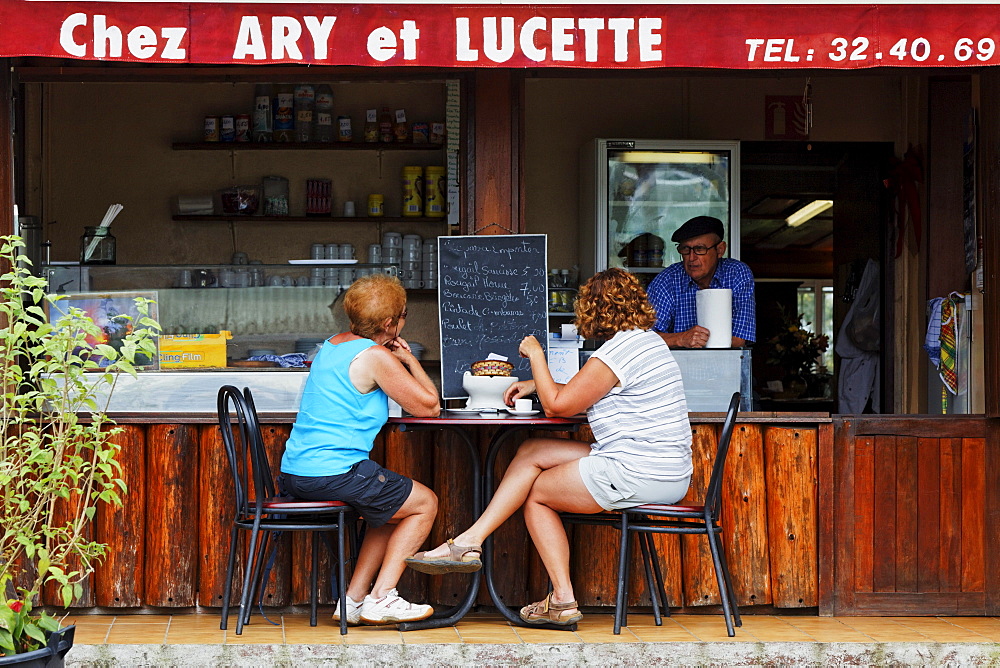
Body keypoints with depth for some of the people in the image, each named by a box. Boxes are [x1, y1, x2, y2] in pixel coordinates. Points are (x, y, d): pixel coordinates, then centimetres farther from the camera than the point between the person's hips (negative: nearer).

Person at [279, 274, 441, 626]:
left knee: (392, 508, 28)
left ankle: (354, 600, 20)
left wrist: (401, 362, 16)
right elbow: (428, 405, -7)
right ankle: (381, 598, 2)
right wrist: (410, 361, 8)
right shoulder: (377, 357, -11)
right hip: (335, 472, -9)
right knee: (425, 504, 9)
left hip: (293, 474, 9)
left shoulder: (332, 345, 15)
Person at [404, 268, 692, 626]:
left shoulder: (615, 353, -17)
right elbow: (584, 395, 23)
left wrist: (536, 356, 2)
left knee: (534, 492, 6)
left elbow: (557, 405, -11)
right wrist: (535, 384, 19)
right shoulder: (649, 341, 15)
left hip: (637, 476, -10)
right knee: (530, 452, 10)